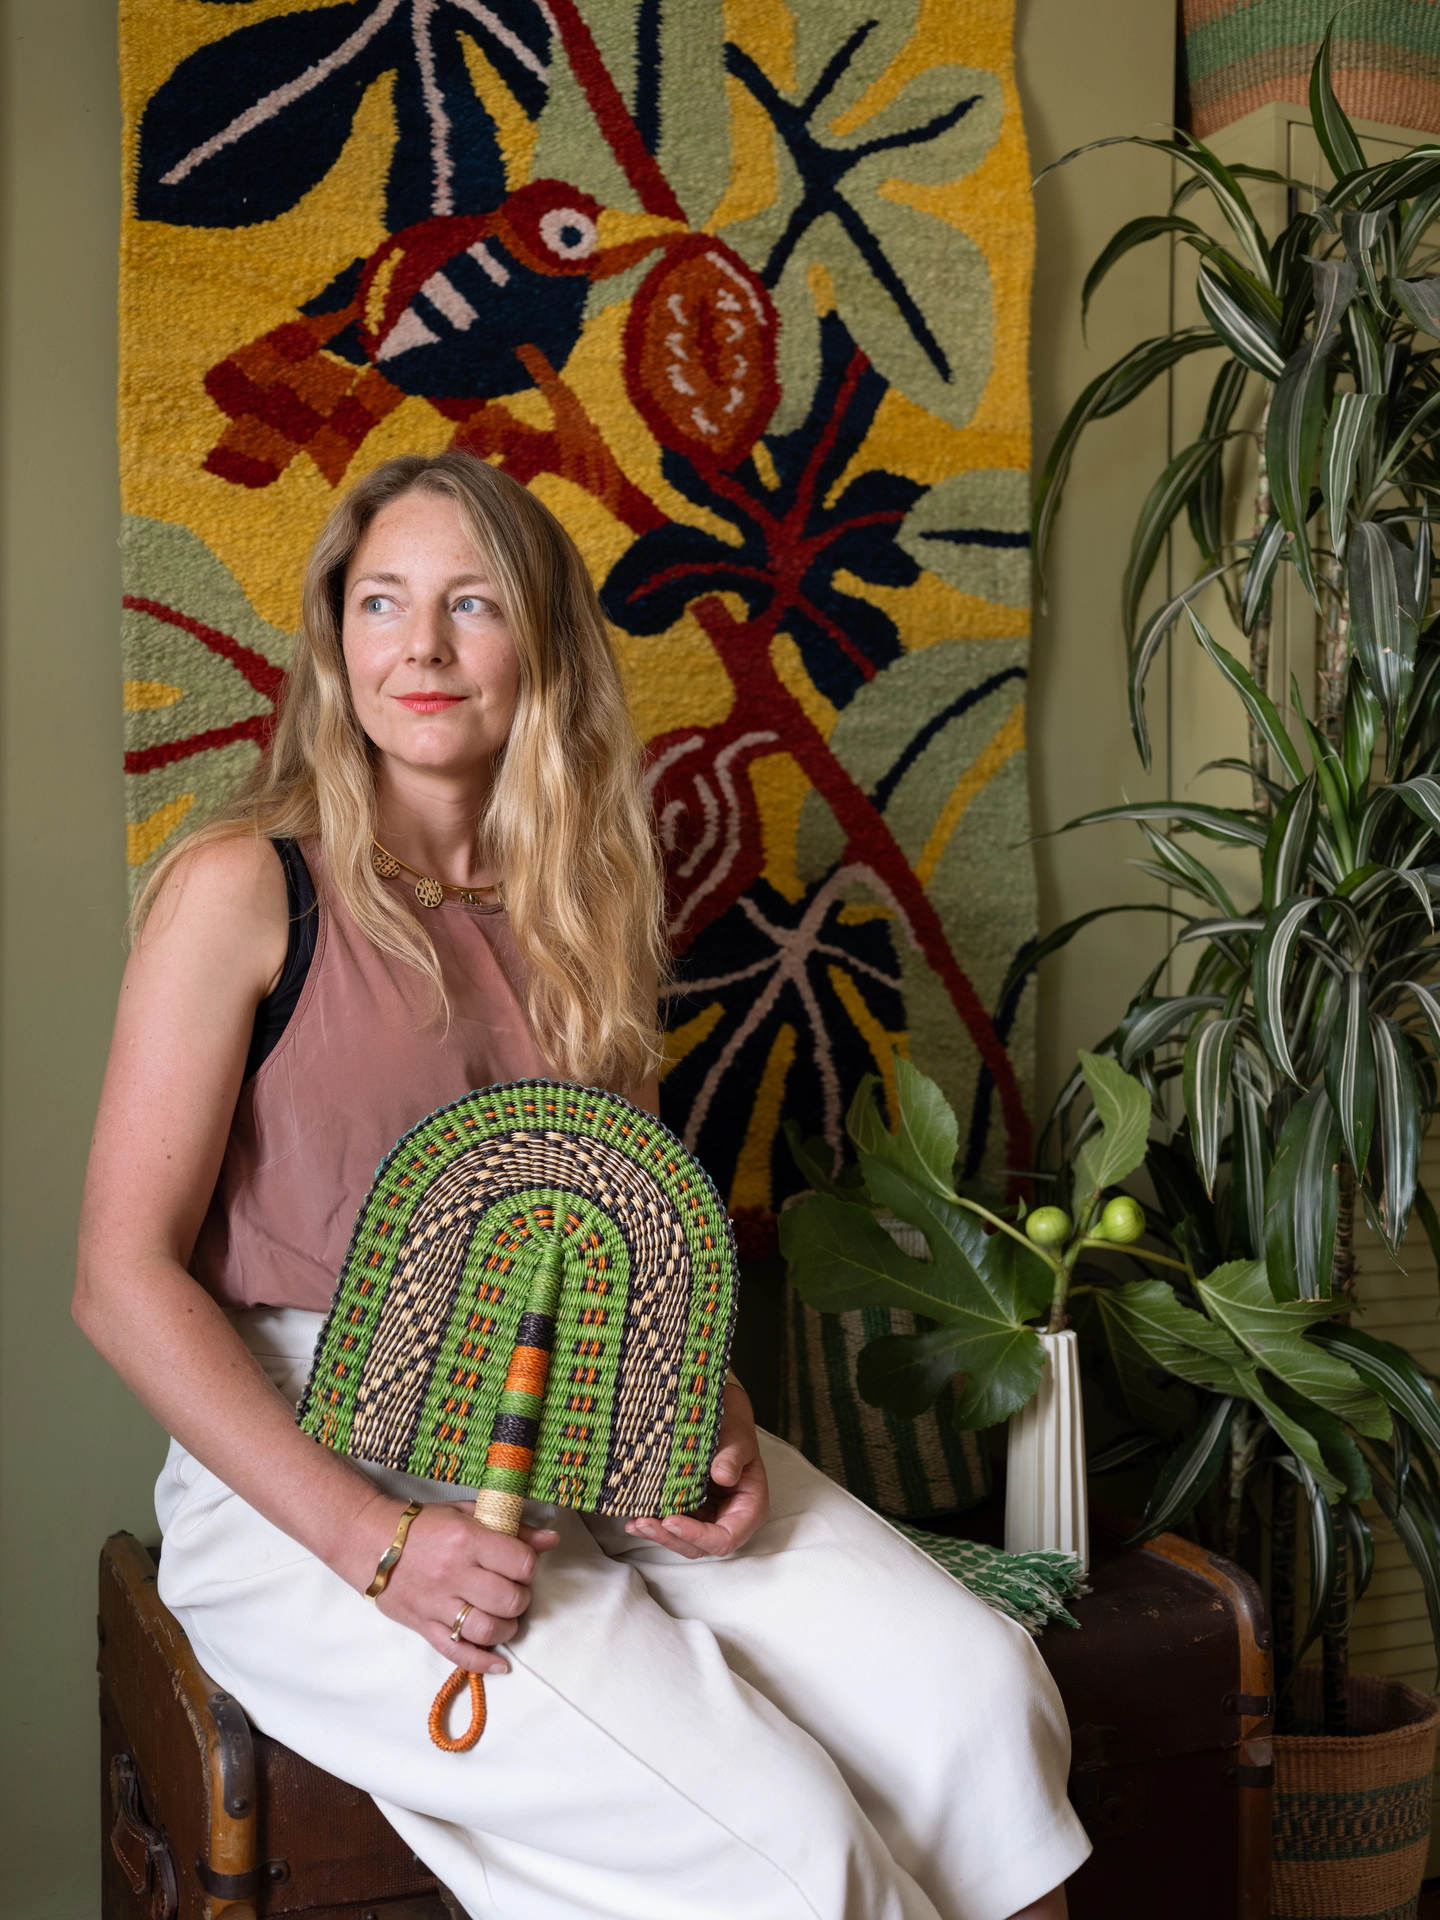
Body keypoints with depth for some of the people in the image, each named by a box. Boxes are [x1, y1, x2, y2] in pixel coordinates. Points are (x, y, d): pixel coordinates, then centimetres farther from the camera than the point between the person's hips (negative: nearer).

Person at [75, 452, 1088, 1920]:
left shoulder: (583, 906, 10)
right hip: (306, 1468, -5)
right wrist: (370, 1536, -18)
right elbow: (125, 1277, -10)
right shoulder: (245, 888, -7)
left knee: (978, 1686, -13)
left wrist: (710, 1414, -4)